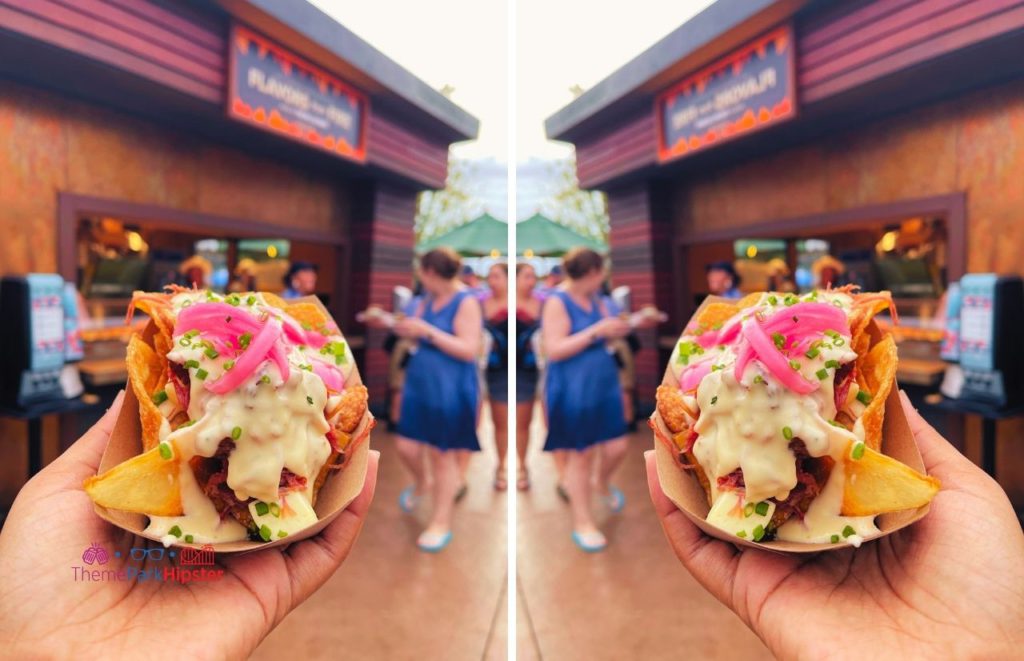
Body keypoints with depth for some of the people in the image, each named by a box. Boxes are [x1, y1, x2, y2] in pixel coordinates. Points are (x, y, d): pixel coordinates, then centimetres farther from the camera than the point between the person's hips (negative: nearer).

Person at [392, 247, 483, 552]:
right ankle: (419, 483, 46)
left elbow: (469, 350, -23)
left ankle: (441, 524, 22)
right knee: (405, 446, 11)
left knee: (442, 456, 4)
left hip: (450, 390, -7)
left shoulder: (467, 302, -16)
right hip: (419, 382, 7)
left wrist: (427, 331, -24)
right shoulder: (429, 297, 7)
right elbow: (414, 331, 17)